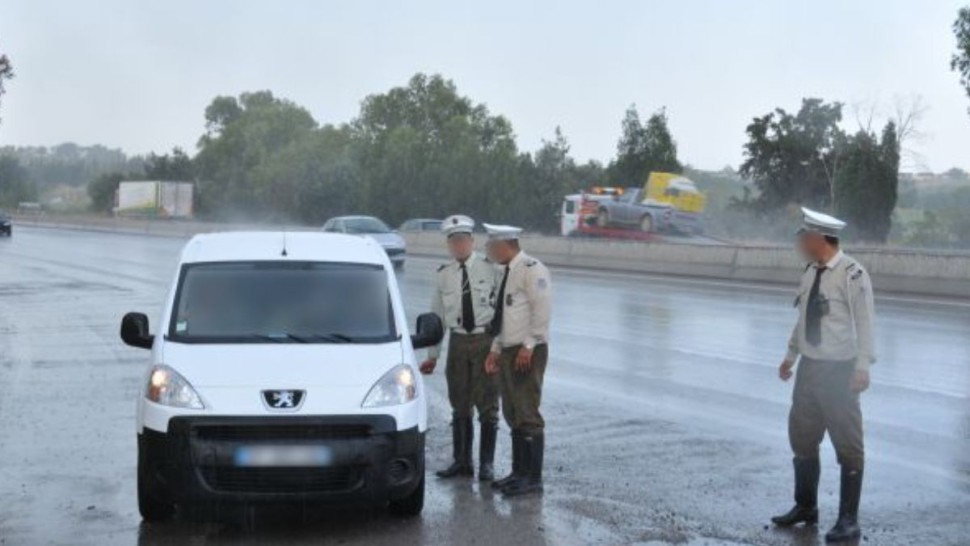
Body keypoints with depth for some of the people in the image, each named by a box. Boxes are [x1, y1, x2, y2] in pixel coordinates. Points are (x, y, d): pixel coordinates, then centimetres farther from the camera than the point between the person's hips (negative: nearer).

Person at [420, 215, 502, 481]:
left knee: (487, 405, 1)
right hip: (458, 341, 3)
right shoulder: (443, 275, 7)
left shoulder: (490, 270, -3)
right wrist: (432, 355, 9)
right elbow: (437, 316, 11)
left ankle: (486, 464, 10)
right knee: (460, 405, 11)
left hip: (485, 339, -3)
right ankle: (462, 461, 21)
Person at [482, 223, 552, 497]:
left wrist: (528, 346, -21)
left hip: (528, 352, -10)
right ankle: (519, 472, 20)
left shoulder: (531, 269, -11)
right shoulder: (507, 272, 17)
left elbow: (541, 310, -18)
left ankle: (533, 478, -3)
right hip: (508, 351, 10)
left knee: (528, 416, -8)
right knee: (513, 416, 12)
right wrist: (496, 350, 15)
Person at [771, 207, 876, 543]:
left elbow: (864, 323, -17)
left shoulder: (852, 274, -16)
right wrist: (791, 356, 21)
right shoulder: (811, 272, 6)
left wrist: (862, 367, -22)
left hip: (839, 370, -8)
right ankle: (805, 507, 31)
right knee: (801, 438, 16)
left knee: (847, 445, 2)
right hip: (810, 366, 8)